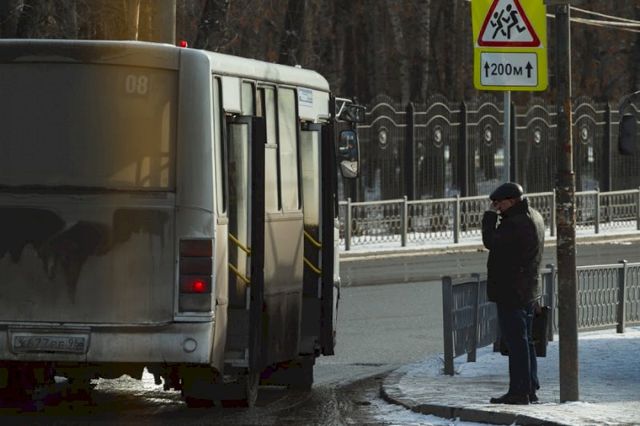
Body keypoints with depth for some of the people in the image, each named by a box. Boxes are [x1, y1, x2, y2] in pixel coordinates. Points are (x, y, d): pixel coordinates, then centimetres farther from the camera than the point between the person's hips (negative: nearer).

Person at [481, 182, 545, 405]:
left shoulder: (517, 223, -21)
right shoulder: (533, 217, 13)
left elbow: (491, 241, -19)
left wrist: (490, 215, -11)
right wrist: (496, 216, 8)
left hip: (511, 292, -11)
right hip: (528, 292, 11)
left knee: (516, 341, -8)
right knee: (524, 340, 15)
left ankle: (519, 391, -8)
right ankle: (530, 390, 19)